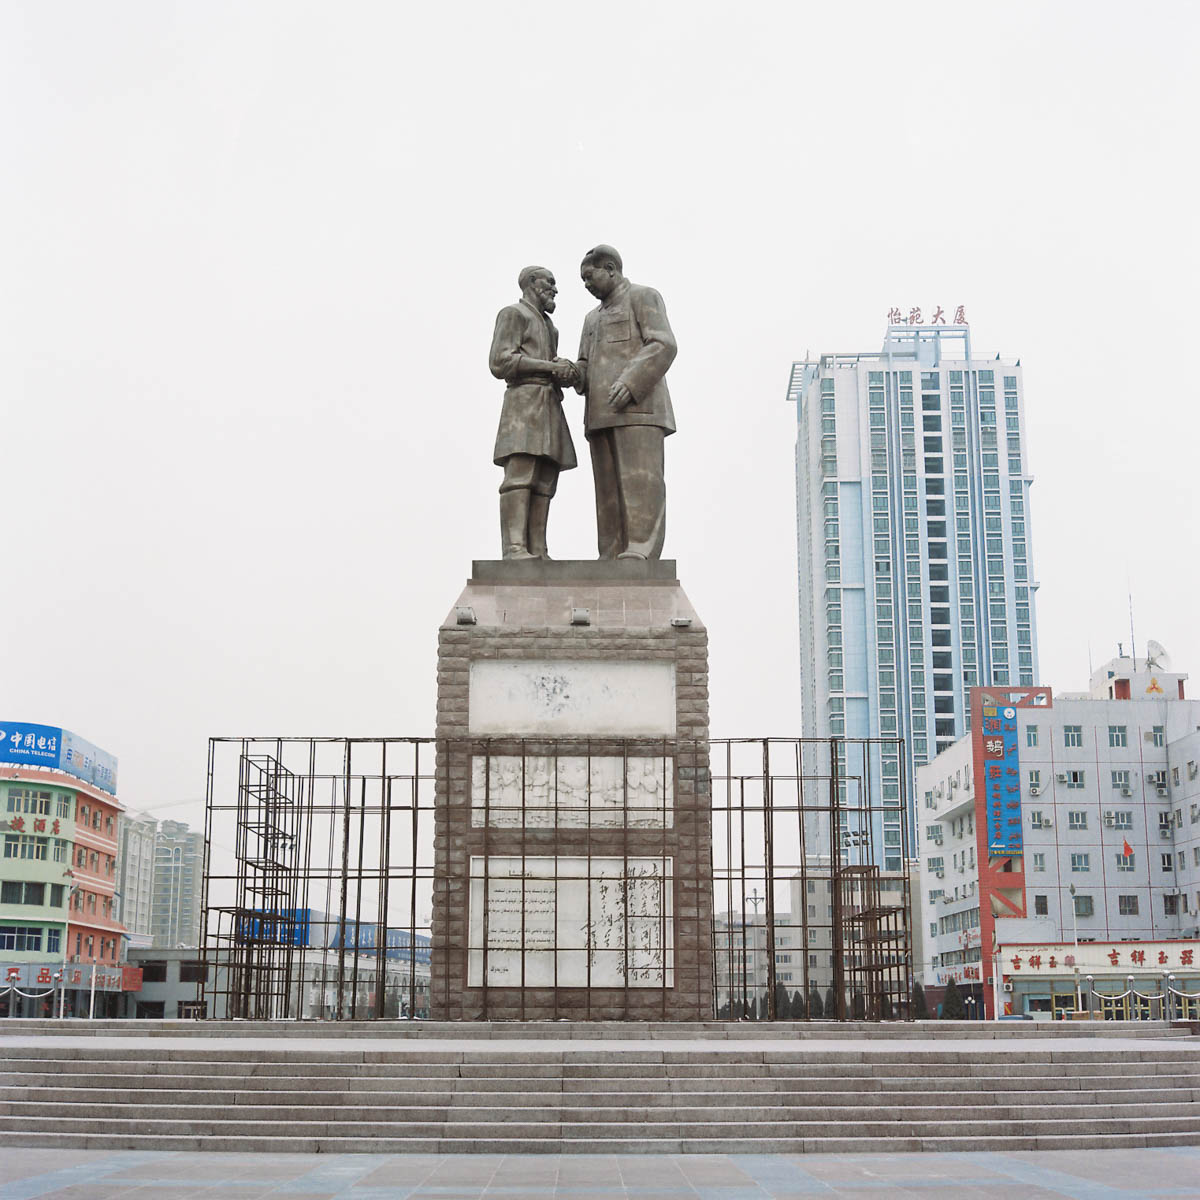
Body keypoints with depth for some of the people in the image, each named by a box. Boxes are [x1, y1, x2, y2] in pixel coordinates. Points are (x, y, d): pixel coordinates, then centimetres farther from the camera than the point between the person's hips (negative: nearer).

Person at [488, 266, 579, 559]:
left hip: (549, 408, 9)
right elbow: (500, 363, -12)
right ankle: (515, 550, -28)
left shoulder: (549, 328, 29)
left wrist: (568, 375, 0)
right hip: (524, 404, -9)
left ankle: (537, 554, -7)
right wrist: (551, 367, -12)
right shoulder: (513, 314, 1)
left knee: (544, 482, -2)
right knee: (520, 476, -20)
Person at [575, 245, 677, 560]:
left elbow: (663, 346, -9)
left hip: (638, 405, -8)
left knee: (639, 479, -17)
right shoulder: (594, 318, 30)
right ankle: (614, 560, -7)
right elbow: (586, 368, 25)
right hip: (603, 413, 8)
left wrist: (630, 383, -22)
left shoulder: (643, 296, 5)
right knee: (610, 487, -2)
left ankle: (640, 554, -26)